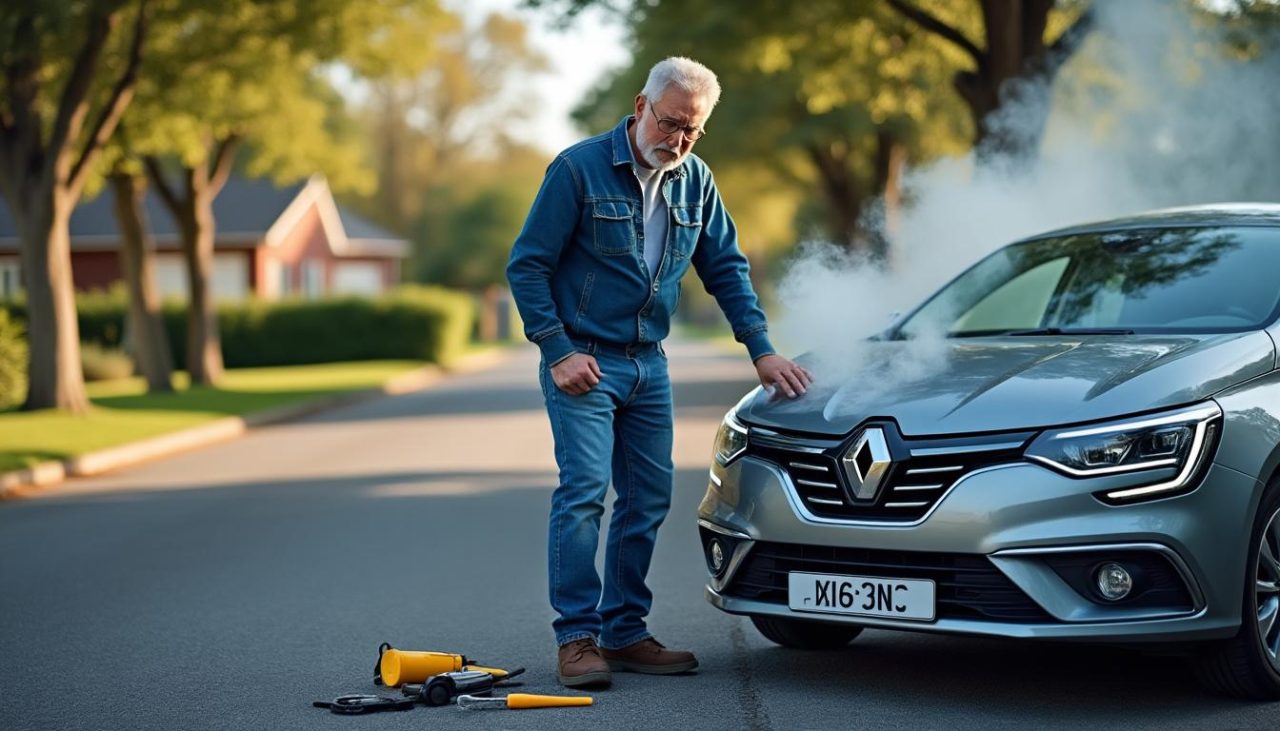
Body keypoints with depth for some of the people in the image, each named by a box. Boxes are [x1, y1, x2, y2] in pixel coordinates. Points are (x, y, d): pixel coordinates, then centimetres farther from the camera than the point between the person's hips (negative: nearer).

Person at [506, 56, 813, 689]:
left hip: (649, 364, 6)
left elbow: (726, 270, 12)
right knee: (584, 489, -14)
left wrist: (762, 351, 3)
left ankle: (624, 632, 14)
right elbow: (526, 265, -10)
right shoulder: (579, 169, -12)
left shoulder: (694, 181, 5)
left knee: (649, 498, 5)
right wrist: (558, 352, -15)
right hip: (583, 361, -6)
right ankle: (576, 637, -9)